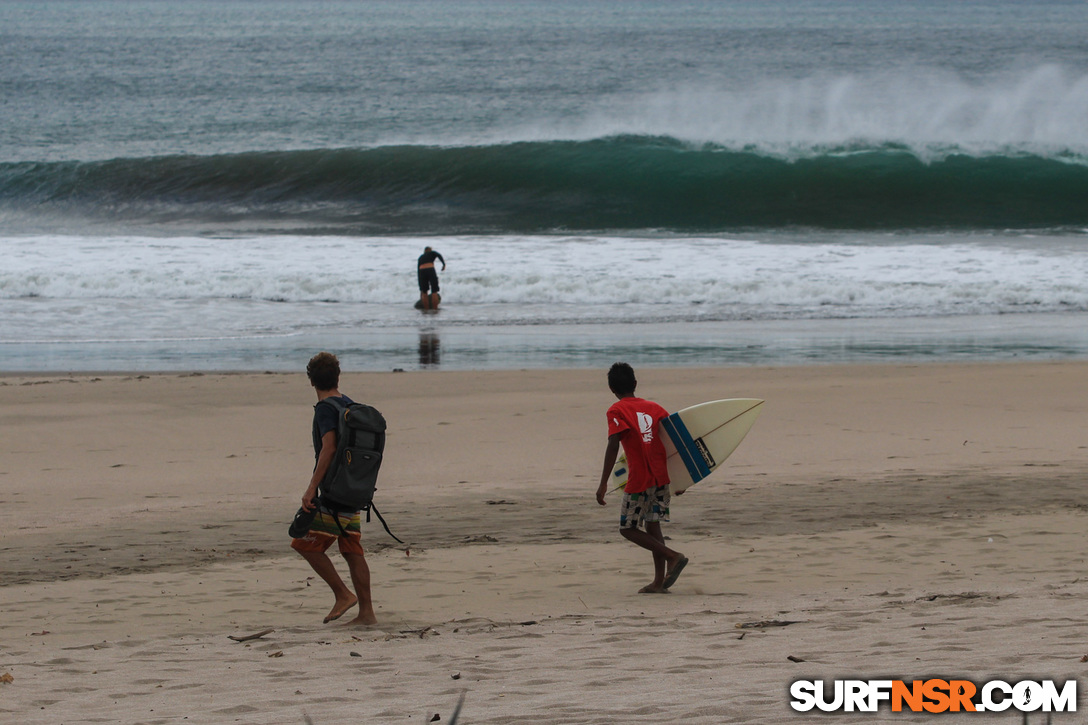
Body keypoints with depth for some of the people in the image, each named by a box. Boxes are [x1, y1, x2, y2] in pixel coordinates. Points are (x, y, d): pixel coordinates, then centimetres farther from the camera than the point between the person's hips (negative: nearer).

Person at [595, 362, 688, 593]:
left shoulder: (617, 411, -4)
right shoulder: (654, 408, 12)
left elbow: (613, 445, -17)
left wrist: (604, 483, -19)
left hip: (639, 480, -6)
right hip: (663, 476, 6)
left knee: (628, 529, 5)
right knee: (652, 525, 15)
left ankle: (673, 556, -10)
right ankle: (659, 581, 10)